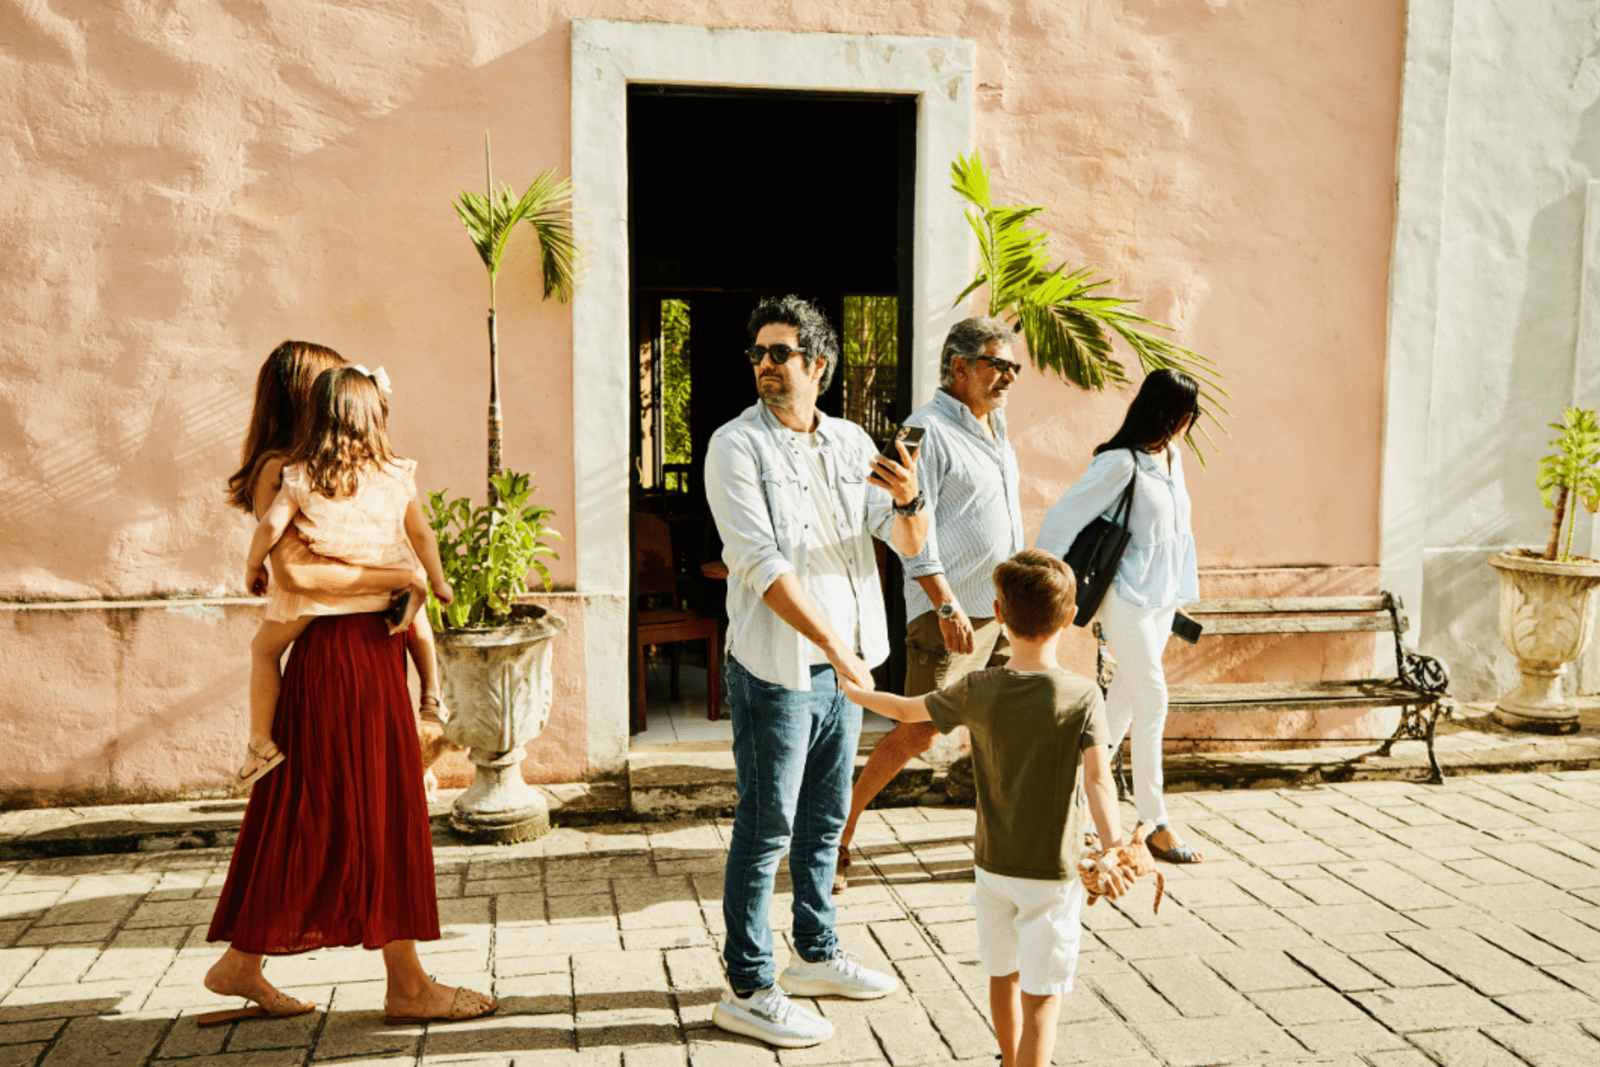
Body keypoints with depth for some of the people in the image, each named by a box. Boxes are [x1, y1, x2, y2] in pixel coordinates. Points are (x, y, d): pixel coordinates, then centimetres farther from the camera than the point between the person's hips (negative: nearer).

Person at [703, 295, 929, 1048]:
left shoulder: (850, 442, 8)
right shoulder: (736, 445, -9)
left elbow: (910, 544, 6)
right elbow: (760, 564, -18)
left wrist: (909, 500, -17)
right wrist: (835, 646, -23)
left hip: (844, 663, 6)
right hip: (777, 667, -6)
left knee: (825, 819, 17)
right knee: (765, 830, 0)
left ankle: (816, 955, 33)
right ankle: (748, 990, 11)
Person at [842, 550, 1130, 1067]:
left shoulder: (978, 692, -8)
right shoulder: (1082, 696, -15)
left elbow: (907, 709, 6)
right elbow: (1097, 779, -27)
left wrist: (852, 690, 22)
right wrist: (1114, 850, -33)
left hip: (992, 865, 4)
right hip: (1053, 872, -4)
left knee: (1003, 976, 23)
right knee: (1041, 996, 4)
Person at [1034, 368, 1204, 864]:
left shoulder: (1172, 456, 10)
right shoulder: (1120, 462, -16)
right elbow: (1061, 519, -15)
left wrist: (1184, 583, 20)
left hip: (1163, 596, 8)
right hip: (1127, 595, -8)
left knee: (1126, 698, 13)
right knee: (1152, 701, -6)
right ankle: (1156, 824, 4)